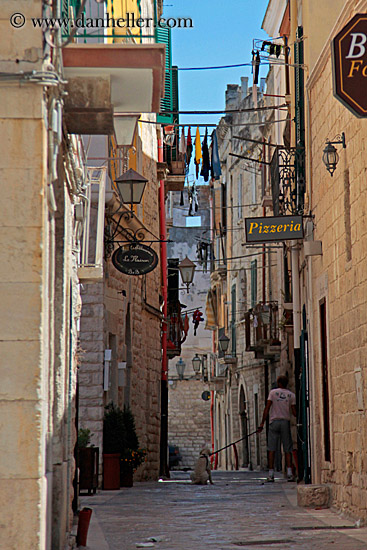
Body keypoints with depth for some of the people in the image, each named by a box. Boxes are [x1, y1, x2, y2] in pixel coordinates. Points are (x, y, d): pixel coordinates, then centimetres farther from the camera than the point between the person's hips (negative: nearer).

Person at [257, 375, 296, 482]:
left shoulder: (273, 392, 2)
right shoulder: (291, 395, 6)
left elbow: (267, 408, -3)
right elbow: (294, 412, 0)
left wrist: (262, 423, -3)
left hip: (274, 421, -1)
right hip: (286, 422, 1)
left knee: (271, 449, 1)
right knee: (287, 449, 4)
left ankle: (271, 474, -3)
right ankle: (289, 474, -7)